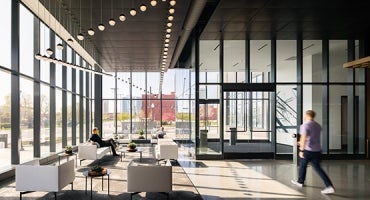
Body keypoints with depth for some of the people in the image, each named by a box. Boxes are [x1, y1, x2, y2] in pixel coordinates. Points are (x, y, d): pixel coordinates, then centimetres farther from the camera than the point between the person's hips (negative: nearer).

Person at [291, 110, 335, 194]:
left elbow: (304, 138, -22)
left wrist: (301, 150, -22)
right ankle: (329, 186, -6)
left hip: (308, 150, -6)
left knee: (303, 165, 16)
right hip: (317, 150, 6)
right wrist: (302, 142, 35)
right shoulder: (318, 126, 13)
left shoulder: (305, 125, -12)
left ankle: (300, 182, 33)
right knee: (318, 168, 7)